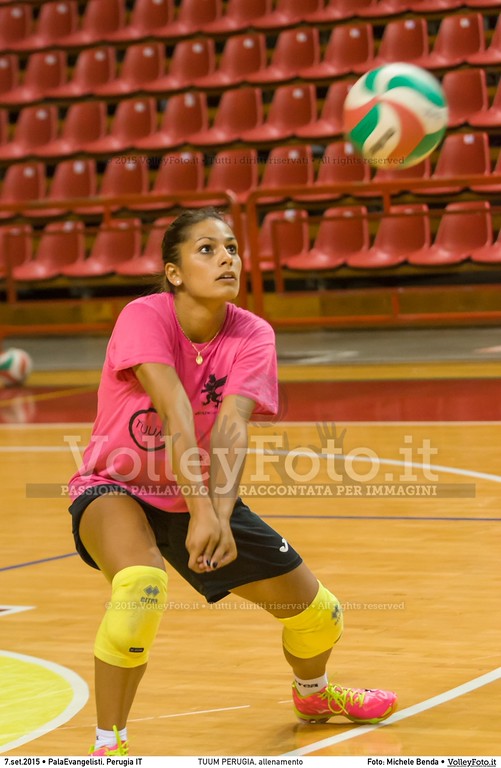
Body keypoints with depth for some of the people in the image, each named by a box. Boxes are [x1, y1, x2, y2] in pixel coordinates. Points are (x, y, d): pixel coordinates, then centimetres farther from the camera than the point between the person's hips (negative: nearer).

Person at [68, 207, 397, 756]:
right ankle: (108, 747, -23)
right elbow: (175, 411, -36)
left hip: (203, 498, 5)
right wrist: (200, 511, -46)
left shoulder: (252, 336, -12)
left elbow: (230, 426, -27)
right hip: (116, 489, -5)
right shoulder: (145, 317, -24)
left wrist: (221, 512, -43)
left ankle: (312, 694, 44)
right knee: (141, 584, -38)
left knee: (317, 612, 7)